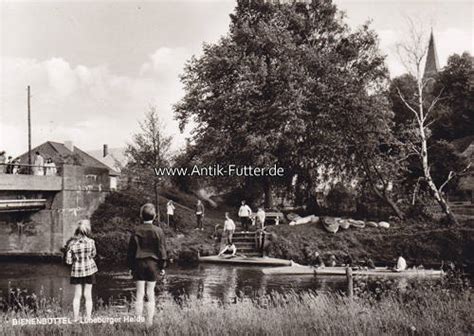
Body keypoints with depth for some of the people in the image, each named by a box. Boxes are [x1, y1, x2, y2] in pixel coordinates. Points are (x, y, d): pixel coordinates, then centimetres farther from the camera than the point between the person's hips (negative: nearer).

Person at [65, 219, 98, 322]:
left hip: (76, 271, 0)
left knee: (77, 296, 11)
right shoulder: (91, 242, -10)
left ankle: (76, 318, 12)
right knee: (88, 295, 7)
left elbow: (68, 261, -5)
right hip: (89, 269, 0)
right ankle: (88, 318, 9)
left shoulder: (72, 243, -8)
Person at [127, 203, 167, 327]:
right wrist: (162, 266, 6)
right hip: (153, 264, -1)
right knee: (150, 294, 5)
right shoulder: (158, 231, -6)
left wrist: (131, 266, 11)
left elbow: (131, 250, 3)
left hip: (139, 264, 1)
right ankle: (149, 322, 5)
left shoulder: (136, 231, -2)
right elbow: (162, 250, -2)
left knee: (139, 294, 6)